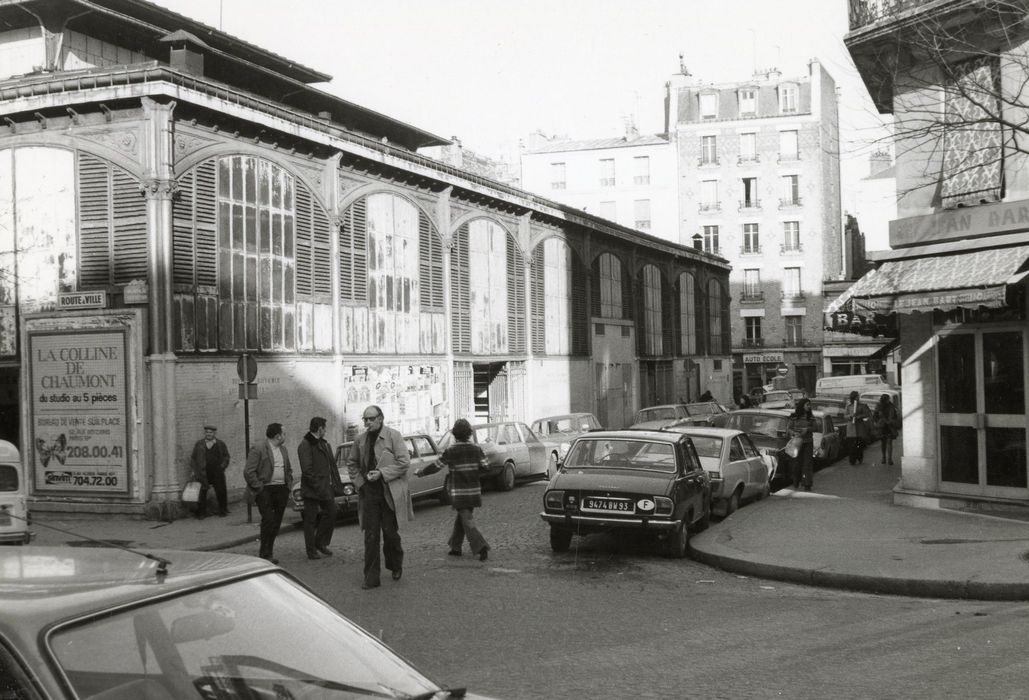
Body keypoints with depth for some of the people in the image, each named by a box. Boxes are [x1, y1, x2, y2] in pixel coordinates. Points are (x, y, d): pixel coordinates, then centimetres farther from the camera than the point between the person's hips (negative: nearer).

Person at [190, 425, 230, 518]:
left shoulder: (220, 444, 9)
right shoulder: (199, 444, 9)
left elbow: (226, 456, 13)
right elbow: (193, 458, 12)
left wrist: (222, 466, -2)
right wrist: (194, 470, 4)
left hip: (217, 473, 0)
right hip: (203, 473, 0)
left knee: (221, 492, 2)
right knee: (202, 493, -1)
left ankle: (223, 511, 17)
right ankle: (201, 513, 9)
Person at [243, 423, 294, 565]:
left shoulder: (283, 450, 15)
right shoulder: (258, 450, -9)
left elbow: (289, 470, 27)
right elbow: (248, 472, -12)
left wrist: (289, 486, 14)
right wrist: (259, 488, -12)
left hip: (281, 490, 7)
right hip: (265, 490, -7)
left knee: (276, 522, 6)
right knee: (268, 520, -13)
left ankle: (267, 552, 15)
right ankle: (265, 553, -4)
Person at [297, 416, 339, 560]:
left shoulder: (324, 444, 14)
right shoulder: (305, 446, -14)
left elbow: (331, 463, 18)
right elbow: (307, 470, -19)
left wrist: (336, 481, 8)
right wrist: (319, 488, -20)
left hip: (326, 488, 8)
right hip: (311, 489, -8)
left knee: (331, 513, 9)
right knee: (310, 520, 1)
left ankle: (321, 543, 24)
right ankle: (311, 551, 9)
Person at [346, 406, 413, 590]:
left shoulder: (393, 436, -6)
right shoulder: (360, 440, 8)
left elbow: (404, 462, -11)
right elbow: (351, 463, 21)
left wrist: (382, 473, -16)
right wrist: (359, 481, 6)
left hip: (390, 493, -3)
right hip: (369, 492, 4)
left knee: (390, 533, 4)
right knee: (370, 536, 1)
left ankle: (396, 566, 29)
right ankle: (371, 578, 5)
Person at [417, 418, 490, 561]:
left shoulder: (451, 451, -11)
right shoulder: (476, 449, -1)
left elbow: (435, 466, -5)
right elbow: (486, 466, -1)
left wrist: (420, 472, 10)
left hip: (458, 492, -5)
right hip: (474, 491, 5)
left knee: (467, 521, -4)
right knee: (461, 517, 19)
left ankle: (481, 548, -17)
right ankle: (455, 547, 24)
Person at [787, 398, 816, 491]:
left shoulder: (811, 417, 4)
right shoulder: (794, 417, -3)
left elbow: (813, 428, 8)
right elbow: (788, 427, 1)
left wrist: (807, 429, -12)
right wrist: (795, 433, -16)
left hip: (808, 442, 1)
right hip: (797, 441, -1)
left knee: (807, 463, -5)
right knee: (796, 463, 3)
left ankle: (807, 484, -4)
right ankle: (796, 482, 23)